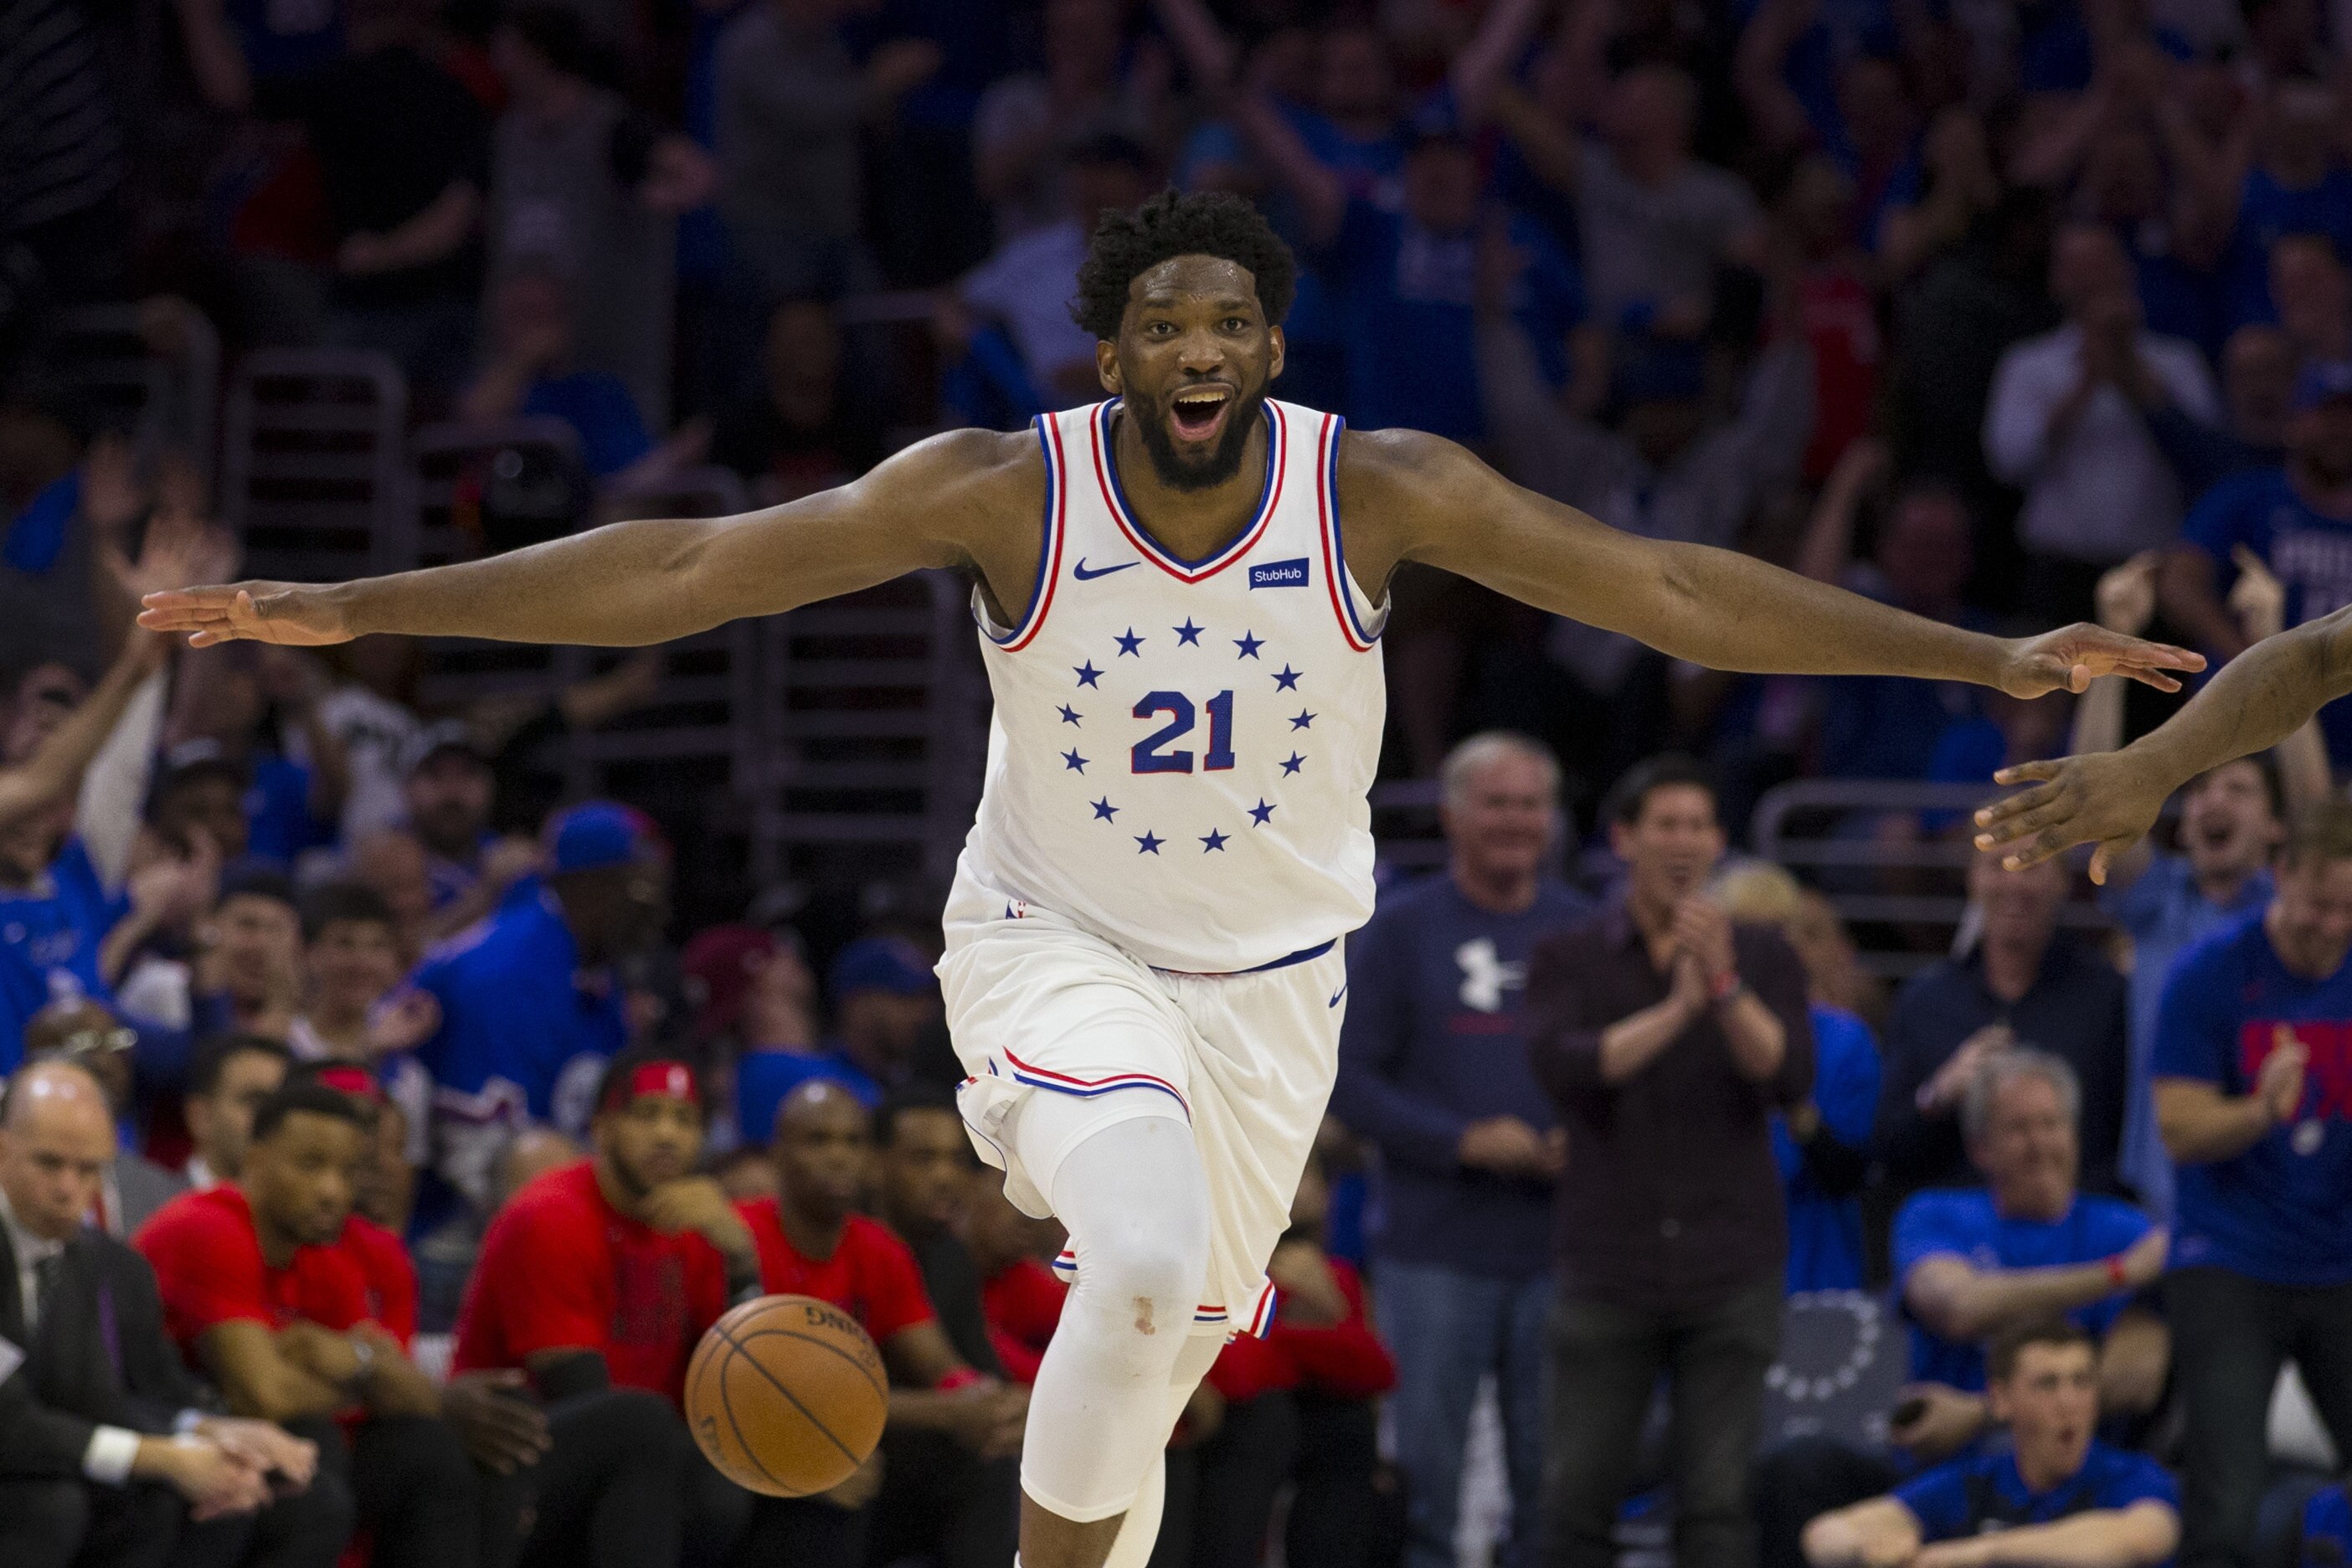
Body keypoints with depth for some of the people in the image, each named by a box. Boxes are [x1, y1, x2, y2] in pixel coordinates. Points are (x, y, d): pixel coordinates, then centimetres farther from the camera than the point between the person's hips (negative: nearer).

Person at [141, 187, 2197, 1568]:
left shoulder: (1382, 492, -15)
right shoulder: (1002, 492, -19)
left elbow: (1669, 589, -13)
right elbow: (682, 569, -19)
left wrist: (1988, 660, -18)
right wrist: (349, 609, -25)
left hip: (1272, 983, 3)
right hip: (1056, 950, -3)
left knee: (1151, 1362, 10)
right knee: (1148, 1254, -30)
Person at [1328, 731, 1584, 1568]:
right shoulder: (1401, 929, 3)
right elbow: (1349, 1081, -2)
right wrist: (1462, 1142, -14)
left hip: (1556, 1247, 2)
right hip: (1436, 1247, -2)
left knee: (1549, 1468, 4)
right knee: (1425, 1473, -2)